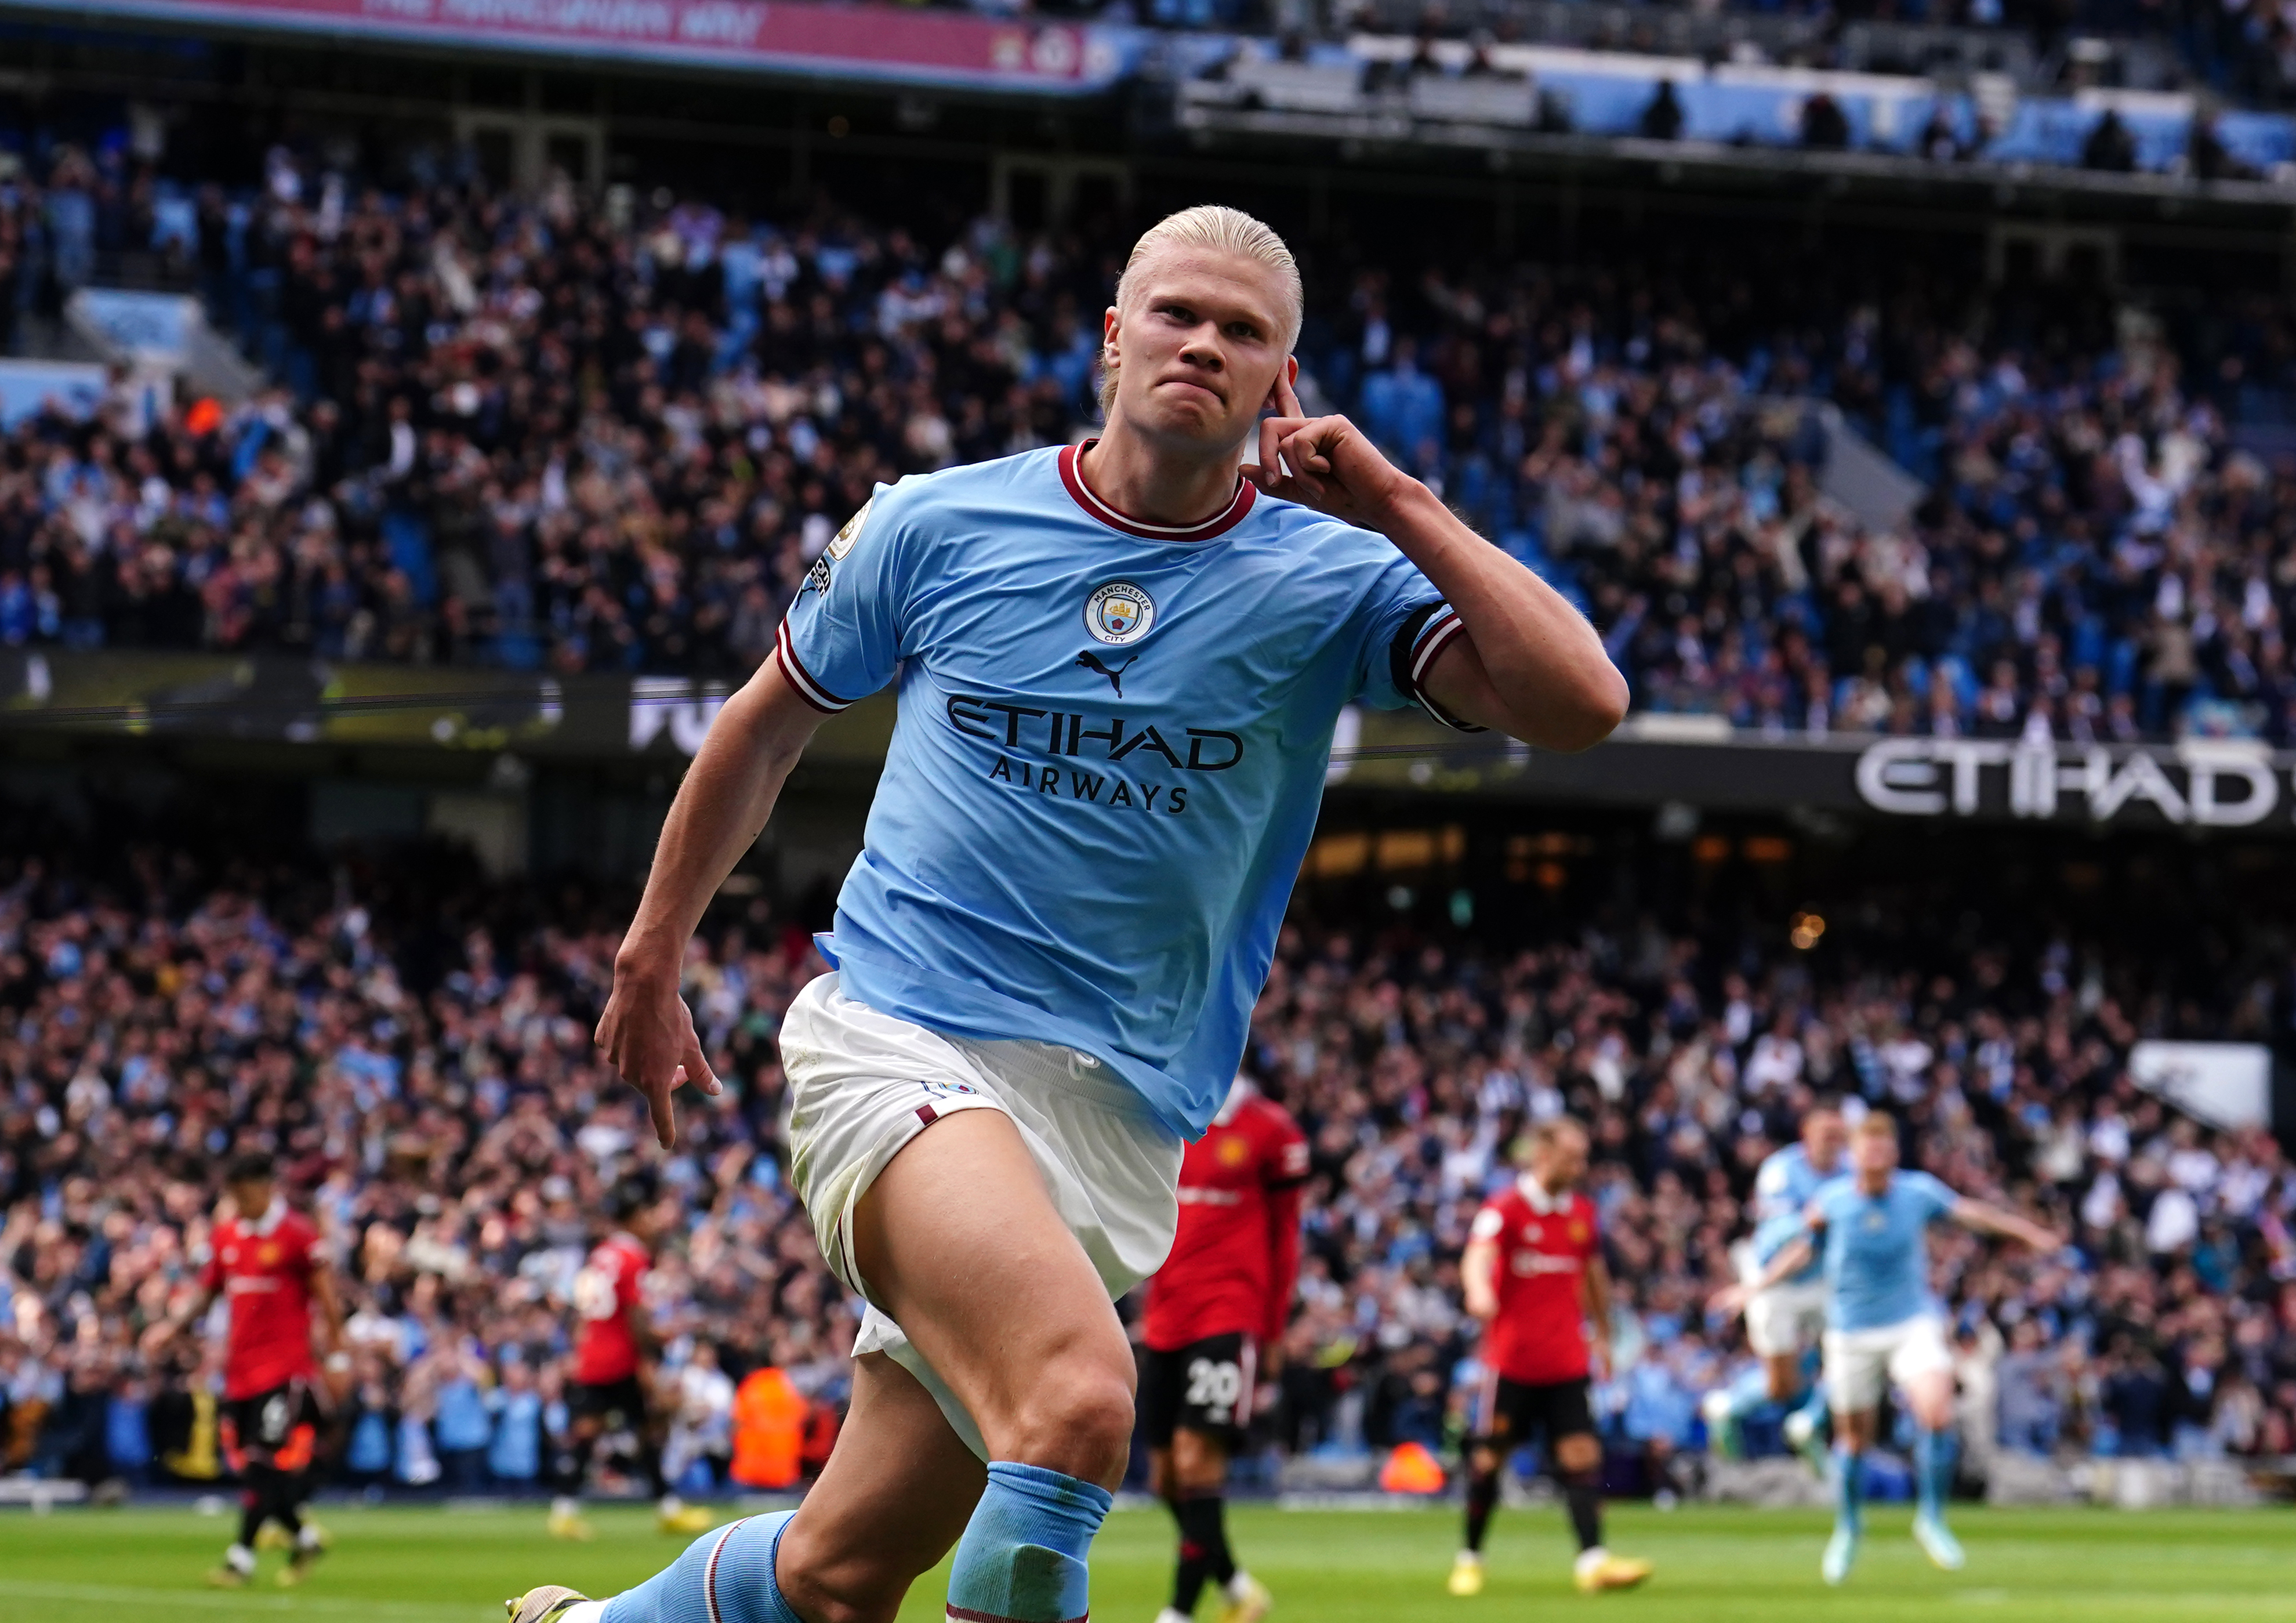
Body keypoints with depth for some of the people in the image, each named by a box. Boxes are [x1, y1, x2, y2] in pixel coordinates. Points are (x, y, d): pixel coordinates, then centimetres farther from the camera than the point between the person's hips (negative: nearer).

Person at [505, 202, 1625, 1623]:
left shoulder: (1328, 578, 2)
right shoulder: (939, 525, 3)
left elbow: (1581, 705, -11)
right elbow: (769, 724, 19)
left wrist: (1399, 504, -12)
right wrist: (652, 962, 25)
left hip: (1120, 1122, 3)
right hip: (900, 1043, -3)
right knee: (1079, 1399, -31)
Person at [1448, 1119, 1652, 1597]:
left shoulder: (1582, 1212, 10)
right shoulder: (1504, 1208, -8)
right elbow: (1478, 1257, -25)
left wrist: (1602, 1336, 27)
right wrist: (1479, 1292, -46)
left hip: (1567, 1362, 4)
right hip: (1511, 1357, -4)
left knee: (1581, 1455, -8)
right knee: (1489, 1459, 3)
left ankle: (1593, 1559, -14)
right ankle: (1469, 1558, 18)